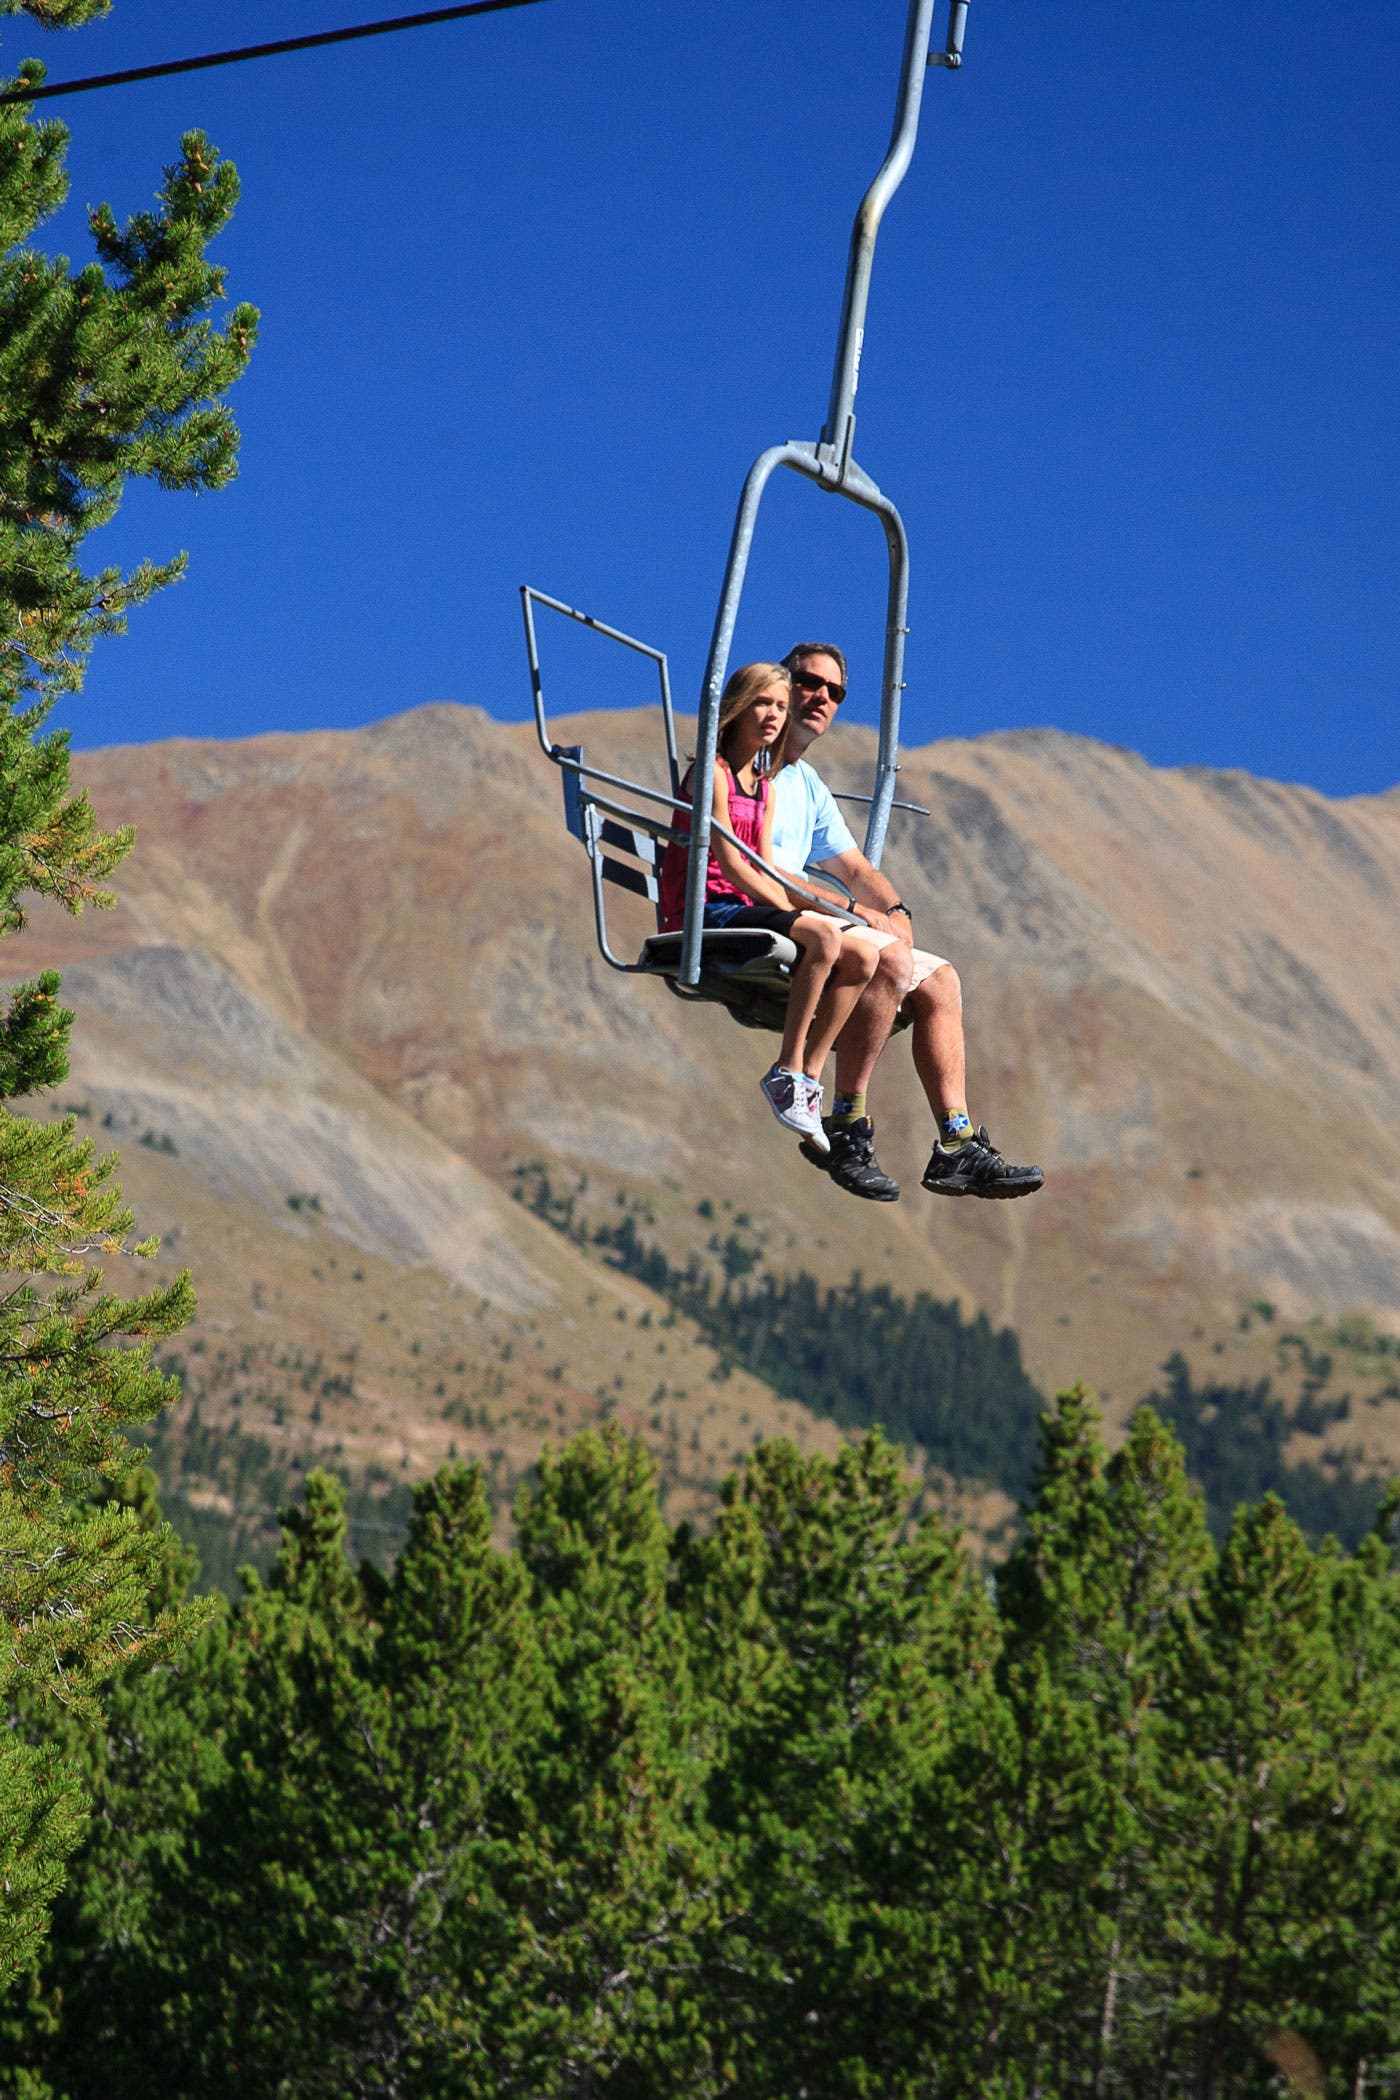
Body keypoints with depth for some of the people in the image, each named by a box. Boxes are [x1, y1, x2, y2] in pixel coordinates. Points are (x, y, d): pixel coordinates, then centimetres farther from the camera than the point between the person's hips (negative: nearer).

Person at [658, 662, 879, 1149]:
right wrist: (796, 916, -15)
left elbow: (766, 871, 15)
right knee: (824, 935, -30)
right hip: (706, 910, -8)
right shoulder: (712, 772, -5)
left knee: (862, 958, -10)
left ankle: (808, 1074, -10)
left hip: (745, 909, 8)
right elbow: (729, 861, -13)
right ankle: (787, 1072, -26)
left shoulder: (765, 788, 21)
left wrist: (795, 912, -5)